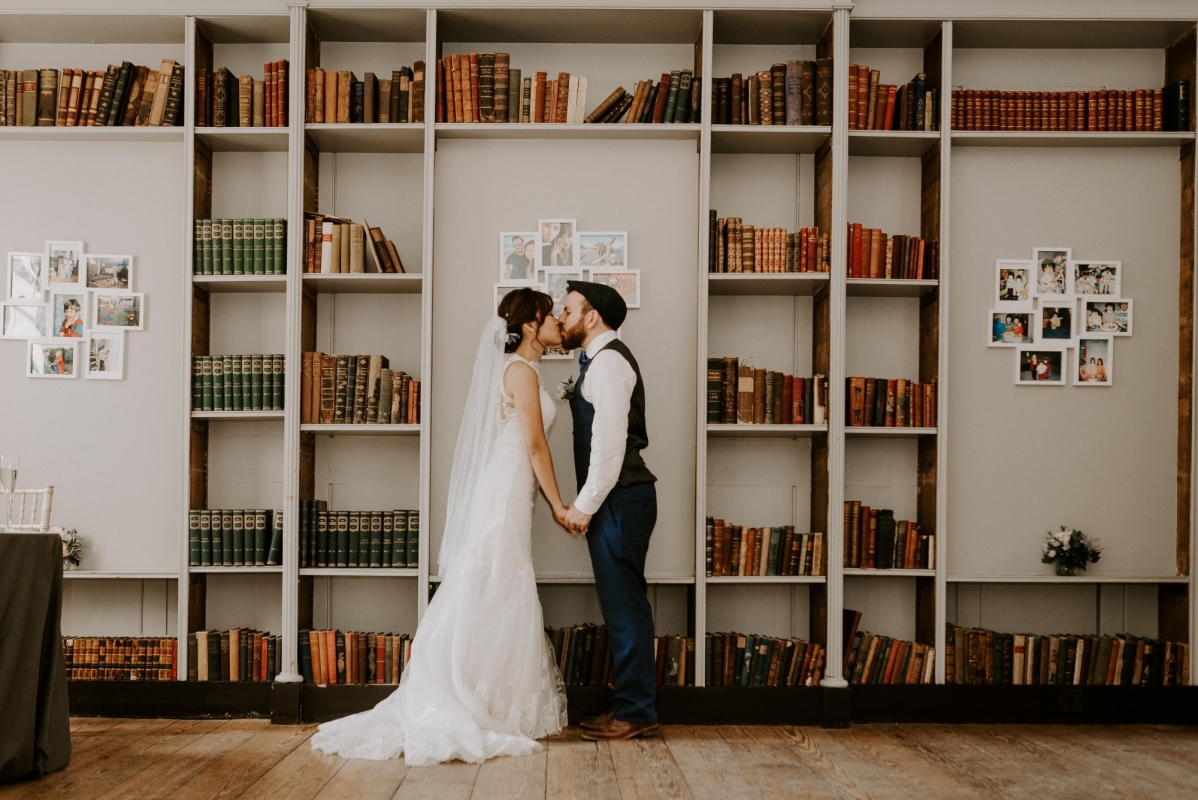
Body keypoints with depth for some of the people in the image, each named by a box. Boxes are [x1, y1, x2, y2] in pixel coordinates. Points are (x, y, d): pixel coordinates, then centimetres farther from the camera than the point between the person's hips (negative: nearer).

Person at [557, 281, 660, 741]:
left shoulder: (607, 361, -12)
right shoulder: (599, 361, 20)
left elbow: (610, 439, -20)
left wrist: (585, 505, -18)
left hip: (619, 500, -10)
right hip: (616, 500, 10)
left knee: (624, 604, -4)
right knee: (623, 603, 14)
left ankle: (636, 713, 6)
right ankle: (632, 704, 23)